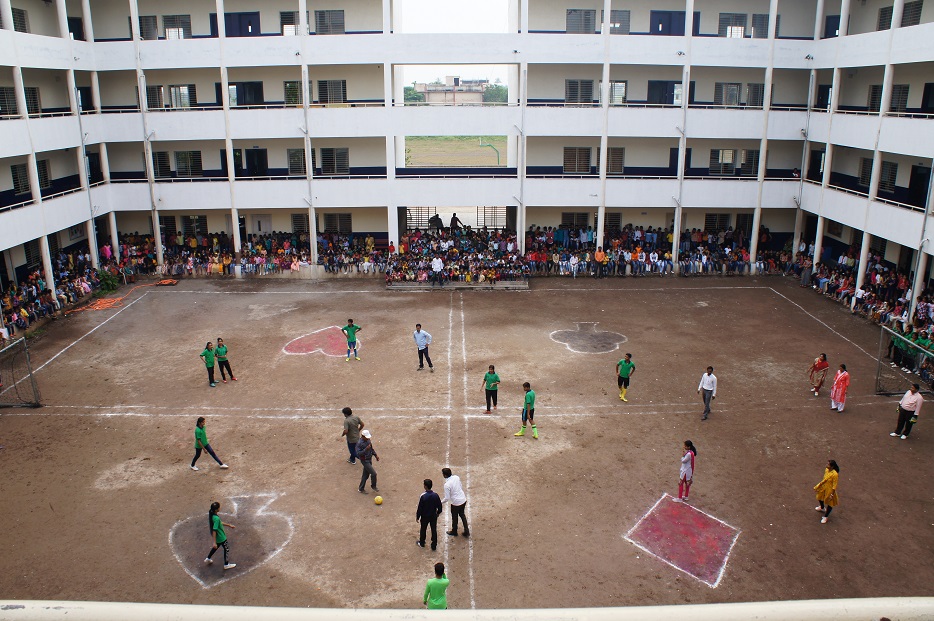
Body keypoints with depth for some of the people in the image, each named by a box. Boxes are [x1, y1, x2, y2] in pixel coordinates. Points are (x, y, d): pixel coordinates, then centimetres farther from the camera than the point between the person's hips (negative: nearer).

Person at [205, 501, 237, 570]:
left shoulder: (211, 514, -7)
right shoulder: (216, 518, -35)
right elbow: (214, 531, -32)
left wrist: (229, 525, 15)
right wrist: (214, 542, -28)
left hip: (218, 536, 8)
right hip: (221, 537, -8)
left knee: (216, 547, 33)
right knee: (227, 549, 13)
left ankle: (208, 559, 47)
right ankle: (226, 565, 28)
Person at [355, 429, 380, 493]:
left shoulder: (368, 440, 1)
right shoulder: (359, 443, -23)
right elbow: (358, 453, -26)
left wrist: (375, 455, 10)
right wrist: (366, 449, -35)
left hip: (369, 459, 8)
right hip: (365, 461, -8)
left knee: (366, 475, 16)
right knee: (373, 473, -8)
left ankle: (361, 489, 30)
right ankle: (373, 486, 16)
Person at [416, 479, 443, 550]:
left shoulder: (423, 496, -25)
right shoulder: (435, 495, -15)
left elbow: (420, 508, -17)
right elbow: (439, 505, -4)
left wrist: (417, 517, -4)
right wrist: (438, 512, 15)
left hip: (425, 516, -2)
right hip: (433, 516, 2)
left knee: (423, 529, 20)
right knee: (434, 530, 16)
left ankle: (422, 543, 39)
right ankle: (434, 545, 25)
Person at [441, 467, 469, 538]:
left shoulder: (447, 485, -25)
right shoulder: (456, 477, -6)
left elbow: (447, 498, -20)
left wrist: (440, 502, -3)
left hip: (456, 503, -6)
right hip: (463, 500, 6)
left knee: (454, 518, 19)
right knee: (462, 515, 26)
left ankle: (454, 532, 41)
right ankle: (466, 532, 32)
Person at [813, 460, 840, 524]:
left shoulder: (835, 474, -32)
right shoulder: (826, 470, -10)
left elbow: (834, 485, -24)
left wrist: (832, 495, -20)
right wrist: (818, 486, 11)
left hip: (829, 490, -8)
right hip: (823, 488, 8)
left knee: (829, 504, 13)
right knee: (820, 498, 30)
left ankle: (825, 517, 32)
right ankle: (822, 508, 61)